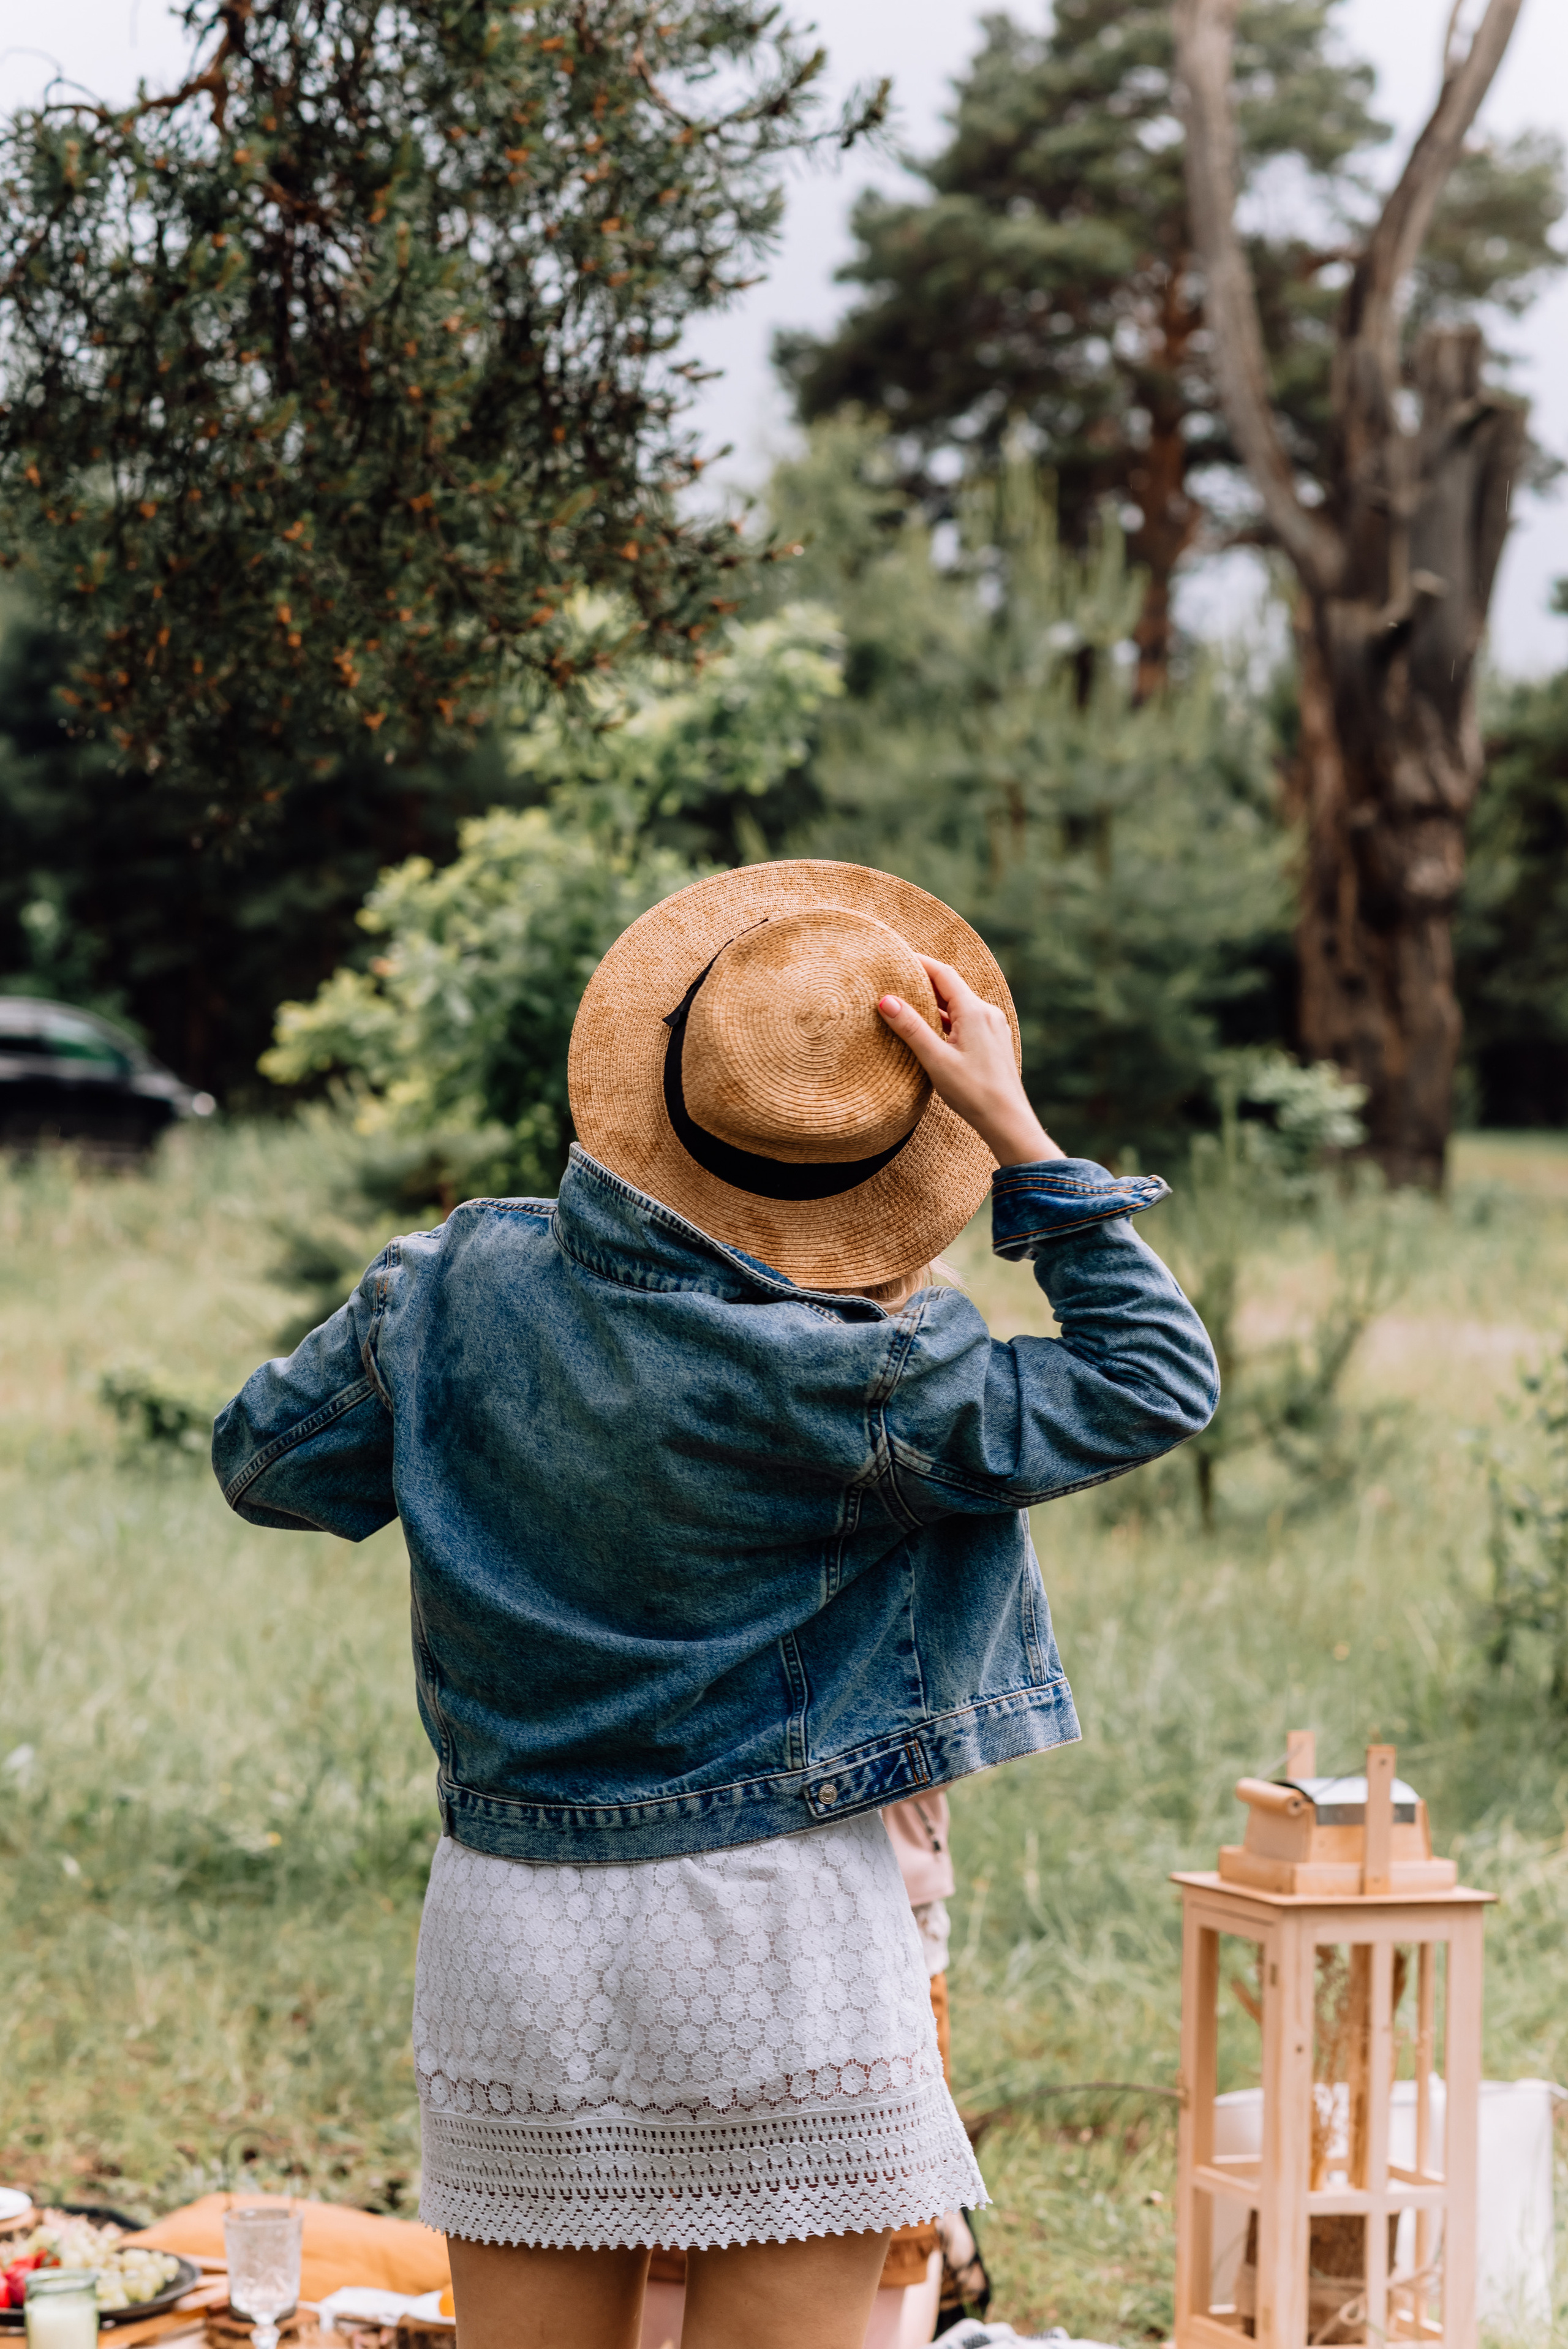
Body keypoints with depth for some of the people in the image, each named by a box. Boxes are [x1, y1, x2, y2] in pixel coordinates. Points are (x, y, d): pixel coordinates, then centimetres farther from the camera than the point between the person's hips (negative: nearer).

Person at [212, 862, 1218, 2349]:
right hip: (772, 1940, -4)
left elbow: (263, 1462, 10)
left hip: (505, 1924, 5)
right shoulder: (847, 1387, -16)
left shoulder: (468, 1279, -3)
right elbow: (1156, 1385, -6)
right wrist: (1013, 1131, -8)